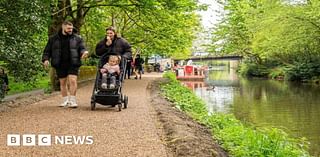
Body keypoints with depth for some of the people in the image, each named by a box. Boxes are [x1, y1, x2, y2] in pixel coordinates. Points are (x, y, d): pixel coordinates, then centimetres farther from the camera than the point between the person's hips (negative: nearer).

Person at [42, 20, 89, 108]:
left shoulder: (77, 38, 7)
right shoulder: (53, 39, 8)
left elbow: (82, 48, 5)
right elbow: (47, 50, 11)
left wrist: (84, 52, -18)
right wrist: (46, 59, -5)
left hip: (73, 64, -2)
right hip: (60, 65, 2)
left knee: (73, 81, -13)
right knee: (62, 83, 9)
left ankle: (72, 101, -5)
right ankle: (65, 100, 22)